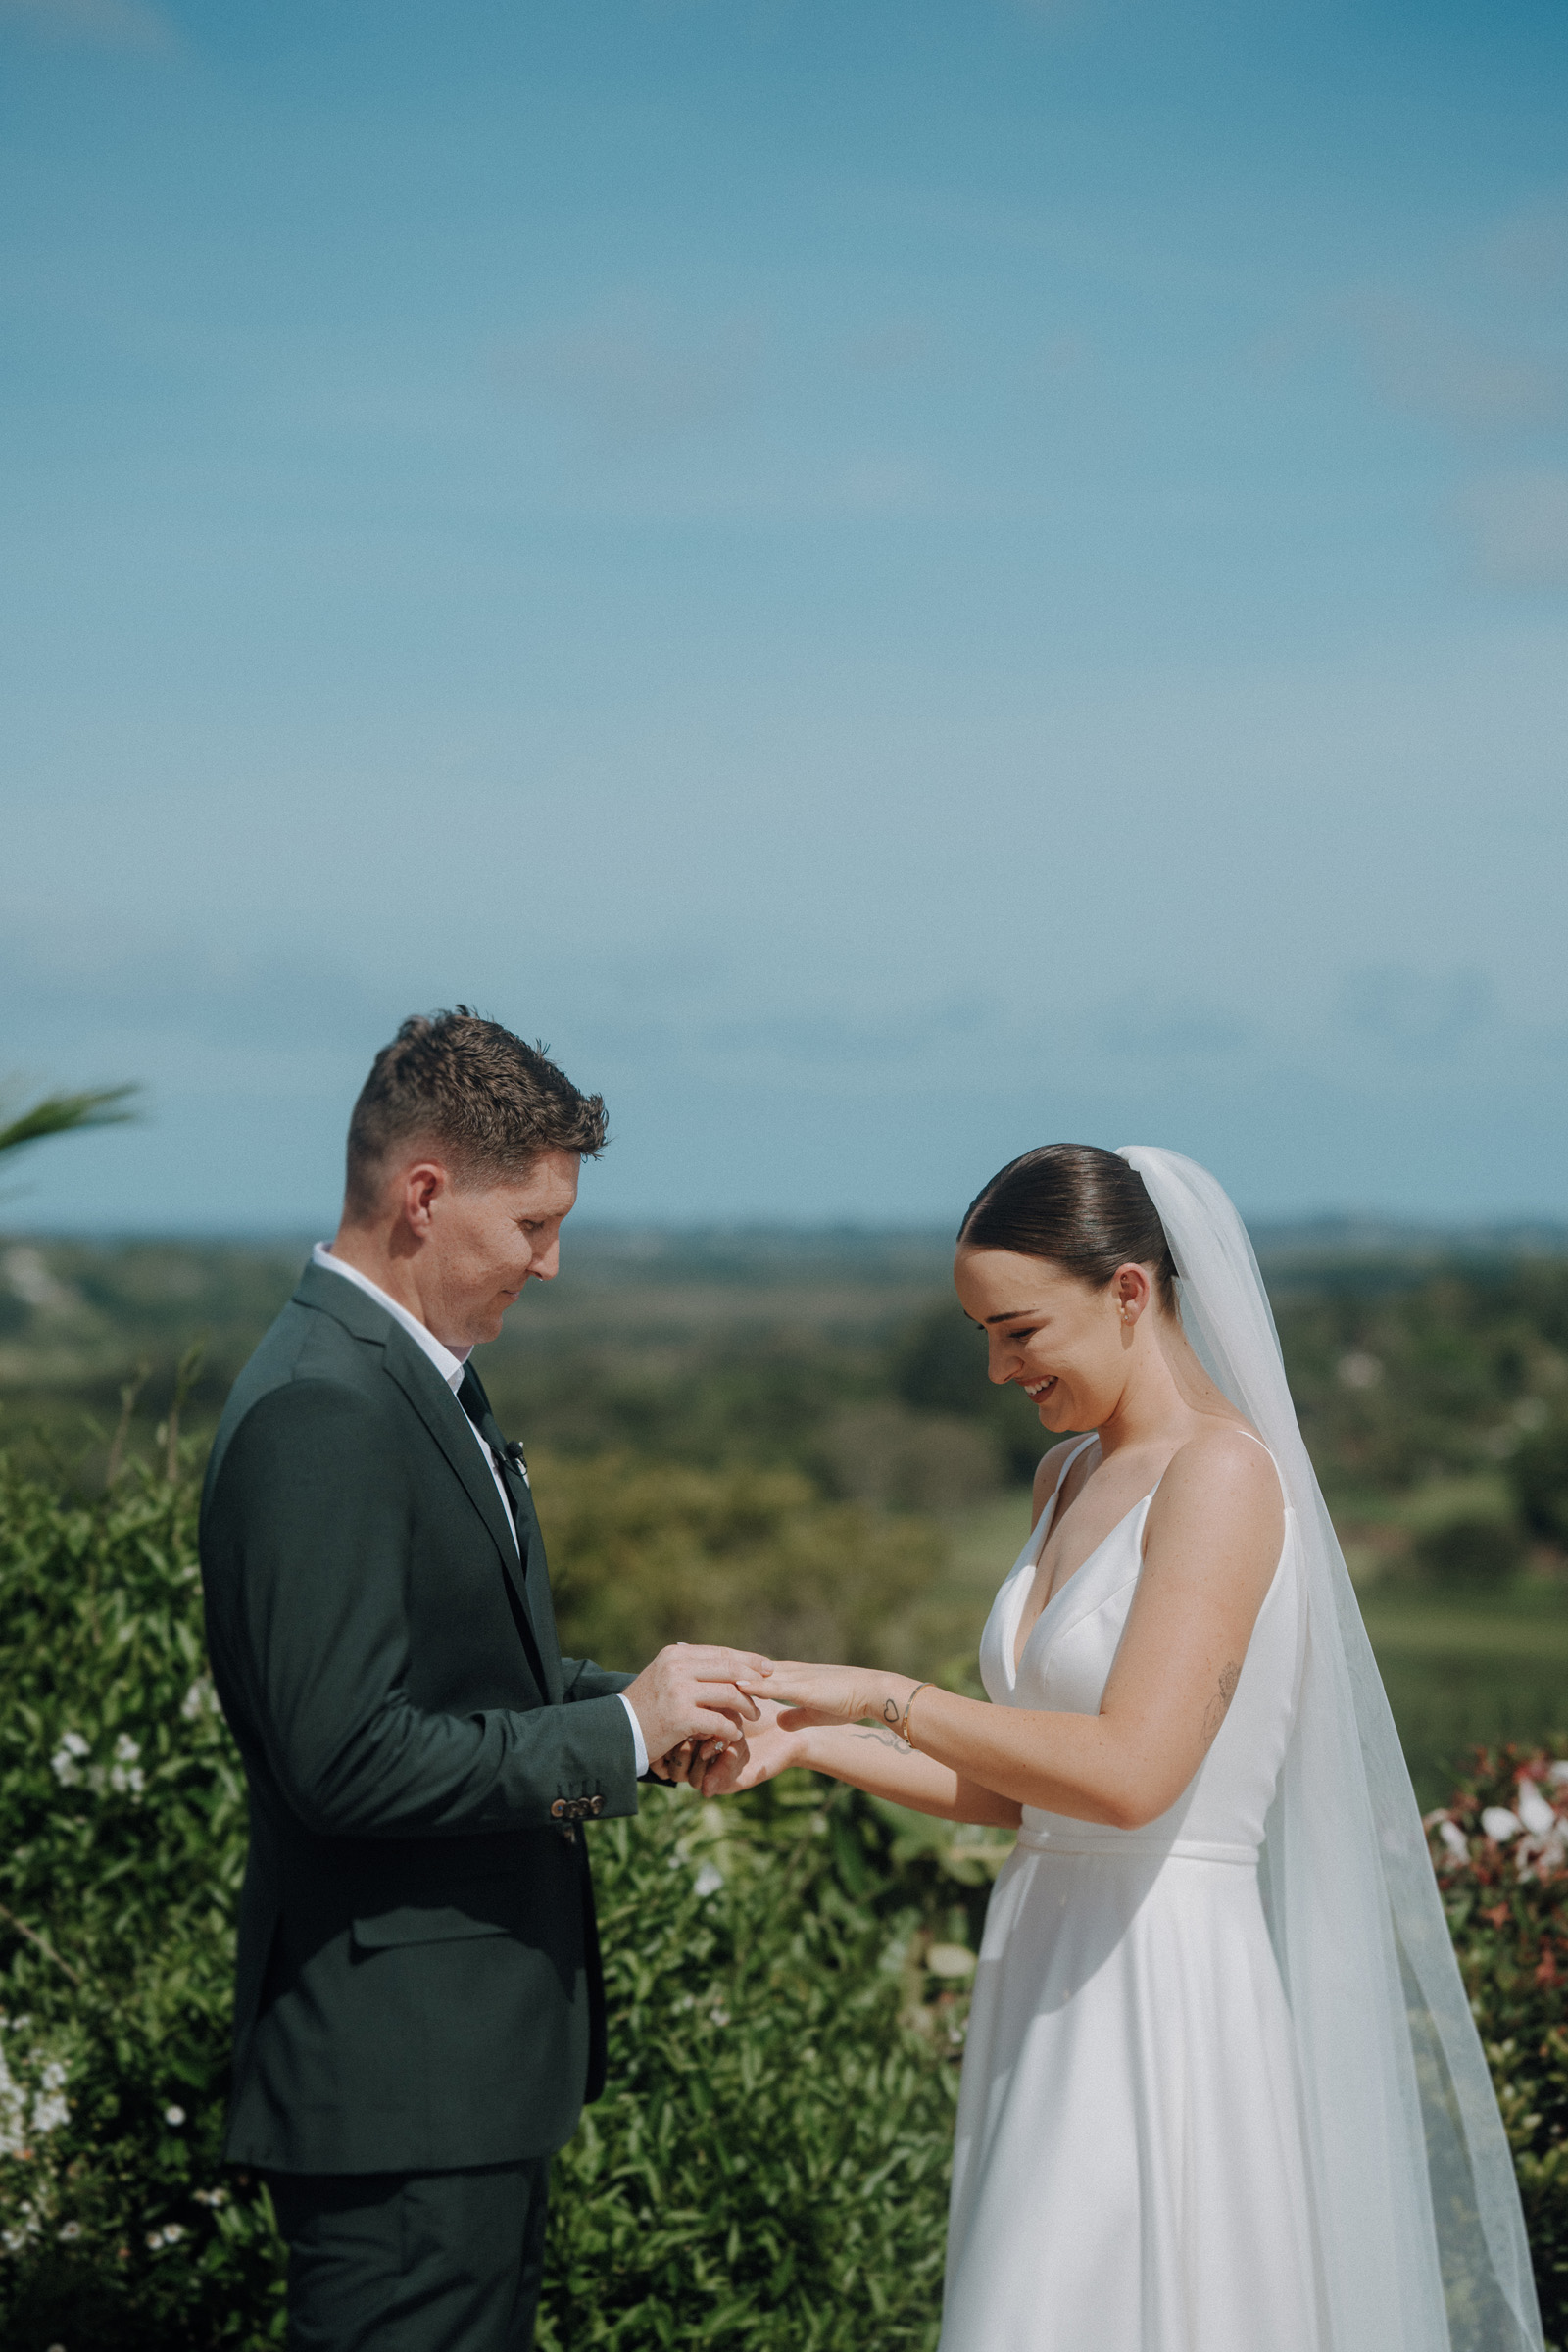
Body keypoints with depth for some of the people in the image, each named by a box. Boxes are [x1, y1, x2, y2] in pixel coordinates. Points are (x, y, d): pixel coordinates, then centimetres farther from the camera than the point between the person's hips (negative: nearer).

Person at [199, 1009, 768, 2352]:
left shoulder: (416, 1382, 13)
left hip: (477, 2058, 10)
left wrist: (645, 1704, 6)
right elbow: (348, 1759, -26)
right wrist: (618, 1729, -18)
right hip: (398, 2076, -10)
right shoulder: (321, 1413, -20)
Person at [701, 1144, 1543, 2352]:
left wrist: (882, 1694, -16)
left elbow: (1127, 1774, -23)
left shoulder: (1223, 1473, -13)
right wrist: (804, 1742, 4)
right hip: (1052, 1981, 8)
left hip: (1163, 1991, -8)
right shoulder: (1071, 1476, 14)